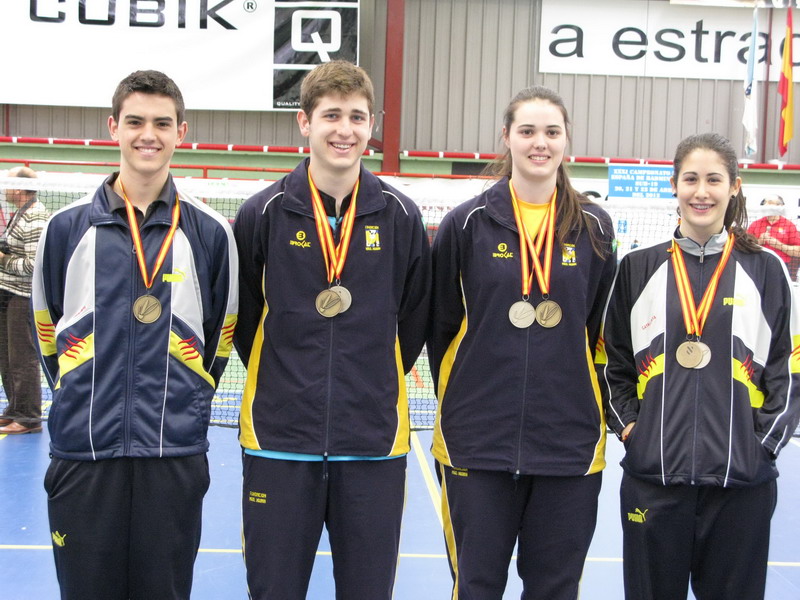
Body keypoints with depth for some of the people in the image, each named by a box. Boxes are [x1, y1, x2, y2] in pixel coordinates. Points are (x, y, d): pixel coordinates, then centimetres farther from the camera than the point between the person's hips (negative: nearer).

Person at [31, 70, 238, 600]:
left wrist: (185, 402, 10)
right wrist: (82, 398, 12)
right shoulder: (67, 228, 3)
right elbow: (48, 331, 13)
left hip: (175, 456, 0)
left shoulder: (211, 232, 2)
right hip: (83, 453, 1)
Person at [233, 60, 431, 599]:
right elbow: (242, 315, 8)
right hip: (279, 437, 0)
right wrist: (282, 379, 9)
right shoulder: (264, 213, -2)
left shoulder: (400, 216, 1)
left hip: (374, 442, 1)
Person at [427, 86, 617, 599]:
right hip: (477, 440, -1)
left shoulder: (593, 227, 3)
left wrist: (569, 387, 10)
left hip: (568, 441, 2)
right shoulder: (469, 223, -2)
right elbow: (442, 325, 4)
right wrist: (458, 400, 8)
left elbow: (596, 327, 10)